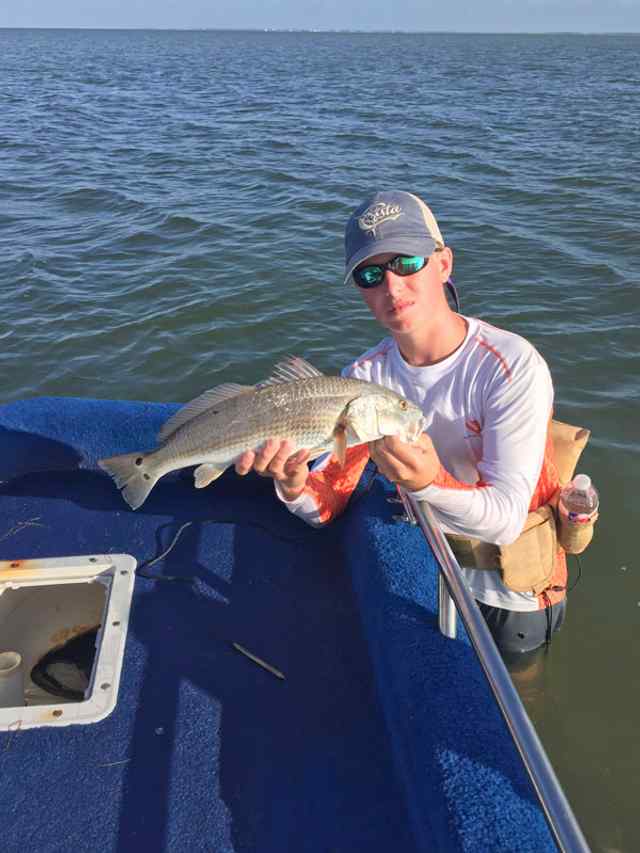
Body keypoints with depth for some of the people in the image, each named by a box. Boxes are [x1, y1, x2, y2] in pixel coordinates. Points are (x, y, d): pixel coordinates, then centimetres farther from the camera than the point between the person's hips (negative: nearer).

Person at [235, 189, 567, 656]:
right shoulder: (365, 377, -11)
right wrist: (294, 484, -37)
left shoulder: (513, 365, -26)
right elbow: (325, 507, -14)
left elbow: (505, 522, -30)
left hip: (515, 589, -3)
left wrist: (430, 482, -50)